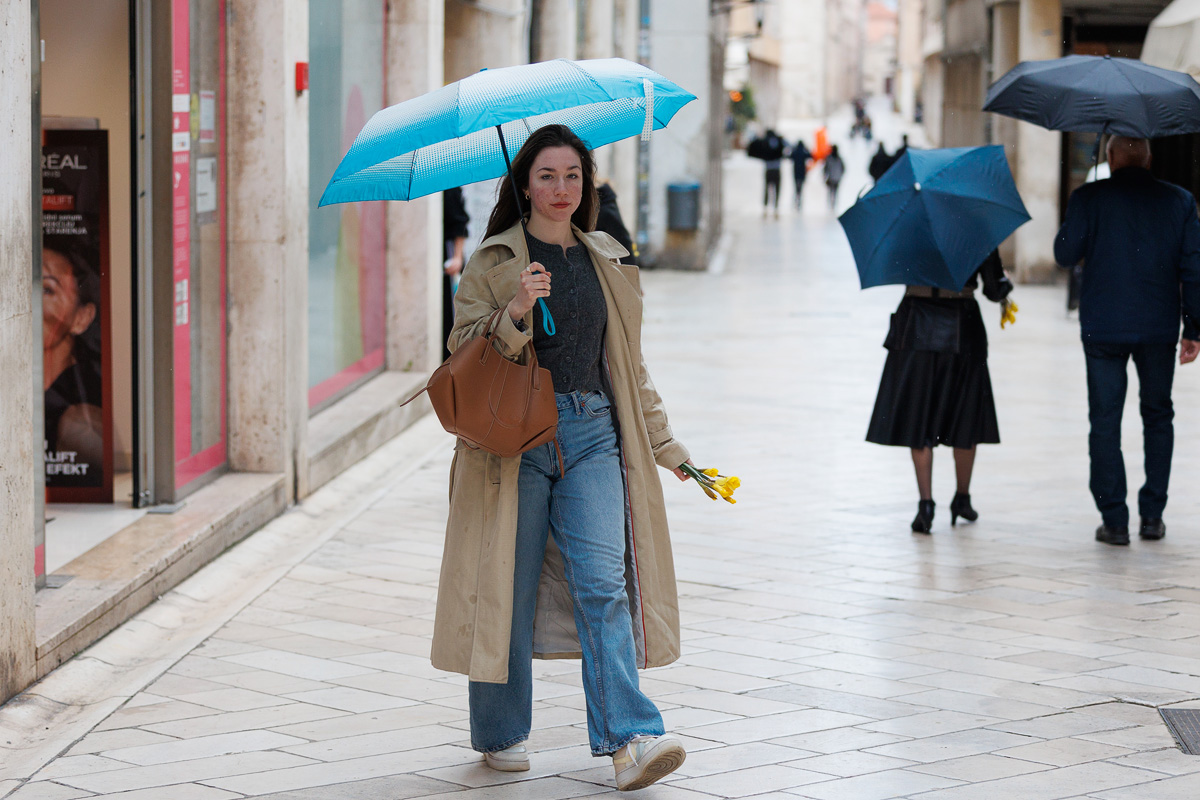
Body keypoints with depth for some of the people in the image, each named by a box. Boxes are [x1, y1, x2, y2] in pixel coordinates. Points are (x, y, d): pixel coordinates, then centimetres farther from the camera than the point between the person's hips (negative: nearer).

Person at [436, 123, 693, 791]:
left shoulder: (607, 261, 15)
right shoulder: (493, 262, 5)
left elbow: (631, 364, 21)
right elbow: (465, 348, -3)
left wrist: (665, 446, 18)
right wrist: (516, 313, -20)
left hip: (593, 434, 2)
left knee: (602, 580, -11)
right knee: (511, 587, 1)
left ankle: (630, 737, -17)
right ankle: (502, 734, 16)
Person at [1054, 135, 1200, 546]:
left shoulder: (1088, 198, -6)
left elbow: (1065, 254, -2)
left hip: (1103, 328, -2)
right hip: (1159, 329, 2)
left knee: (1105, 422, 6)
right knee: (1158, 417, 17)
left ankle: (1114, 520, 3)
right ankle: (1152, 515, 16)